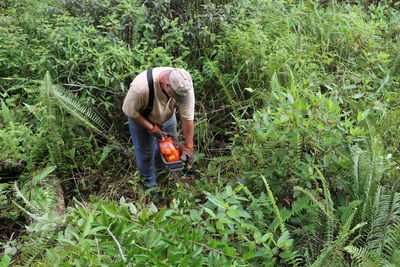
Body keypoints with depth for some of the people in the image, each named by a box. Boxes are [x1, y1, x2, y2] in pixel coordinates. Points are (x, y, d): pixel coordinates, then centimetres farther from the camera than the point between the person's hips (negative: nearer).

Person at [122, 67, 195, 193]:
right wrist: (151, 128, -23)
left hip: (167, 115, 4)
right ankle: (149, 181, 35)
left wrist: (188, 146, -21)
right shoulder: (141, 87, -45)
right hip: (140, 118, -3)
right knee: (145, 152, 7)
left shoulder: (184, 86, -34)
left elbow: (187, 118, -26)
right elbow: (130, 111, -27)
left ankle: (158, 168, 47)